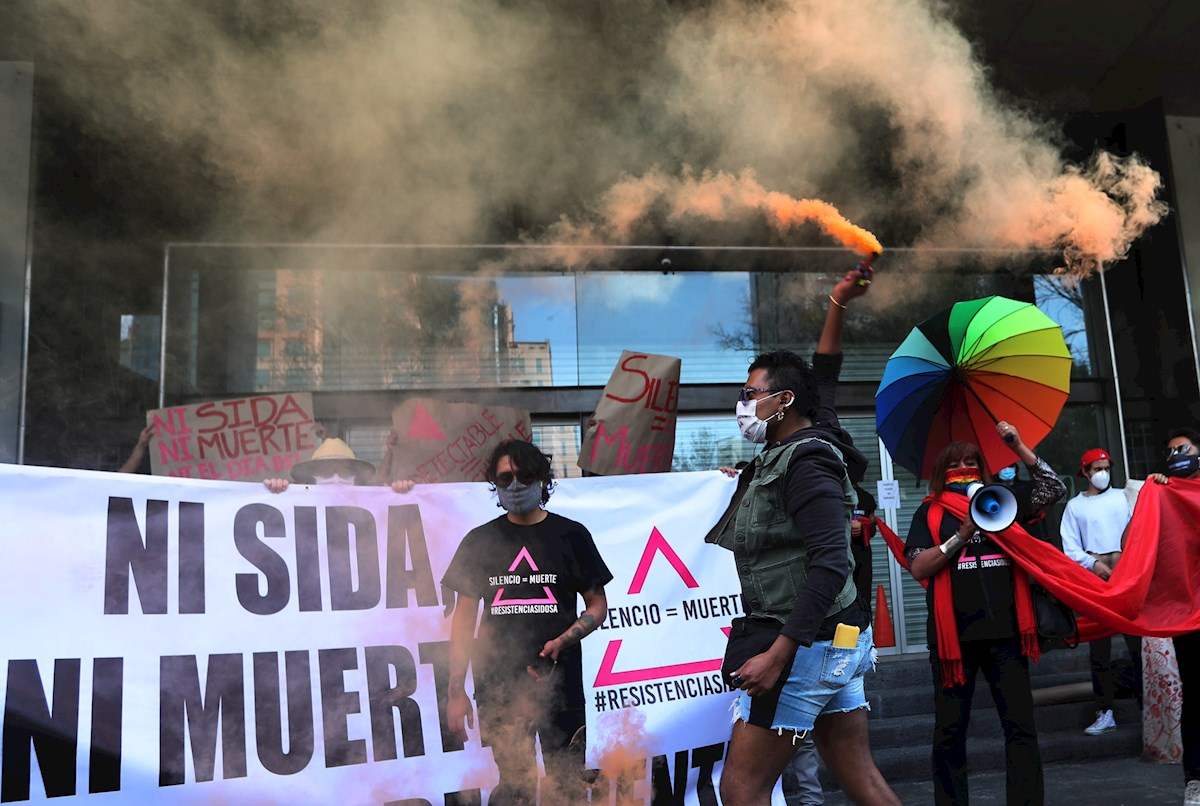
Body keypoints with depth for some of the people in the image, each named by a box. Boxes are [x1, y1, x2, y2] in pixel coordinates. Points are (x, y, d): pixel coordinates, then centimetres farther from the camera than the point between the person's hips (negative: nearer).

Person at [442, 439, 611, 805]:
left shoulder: (570, 535, 3)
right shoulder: (480, 540, 6)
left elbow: (598, 605, 6)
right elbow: (464, 617, 7)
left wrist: (562, 641, -12)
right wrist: (456, 691, 1)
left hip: (559, 682, -1)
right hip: (498, 685, 1)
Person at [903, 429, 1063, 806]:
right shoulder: (930, 513, 8)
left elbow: (1053, 487, 8)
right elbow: (918, 568, -3)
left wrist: (1019, 448, 0)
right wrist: (962, 534, -11)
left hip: (1005, 628, 2)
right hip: (954, 631, -1)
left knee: (1021, 725, 3)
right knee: (950, 729, 6)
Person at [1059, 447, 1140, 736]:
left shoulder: (1122, 496, 14)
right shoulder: (1075, 505, 11)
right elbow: (1070, 547, 5)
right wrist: (1093, 563, -10)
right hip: (1093, 576, 0)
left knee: (1138, 640, -5)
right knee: (1098, 646, 3)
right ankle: (1105, 712, 8)